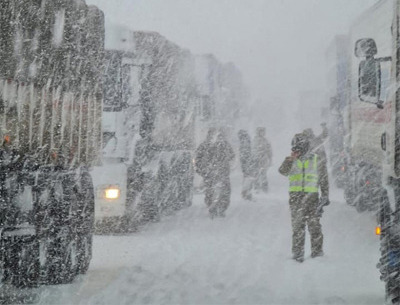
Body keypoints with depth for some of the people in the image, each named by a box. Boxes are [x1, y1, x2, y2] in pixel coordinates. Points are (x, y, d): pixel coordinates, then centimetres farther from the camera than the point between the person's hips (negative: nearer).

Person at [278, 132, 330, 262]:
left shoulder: (317, 160, 7)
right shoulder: (291, 160, 10)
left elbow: (324, 180, 11)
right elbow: (283, 171, -8)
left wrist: (325, 196, 5)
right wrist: (290, 159, -19)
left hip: (312, 195, -1)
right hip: (295, 196, 1)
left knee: (314, 224, -1)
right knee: (297, 225, 0)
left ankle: (317, 250, 10)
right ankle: (298, 252, 5)